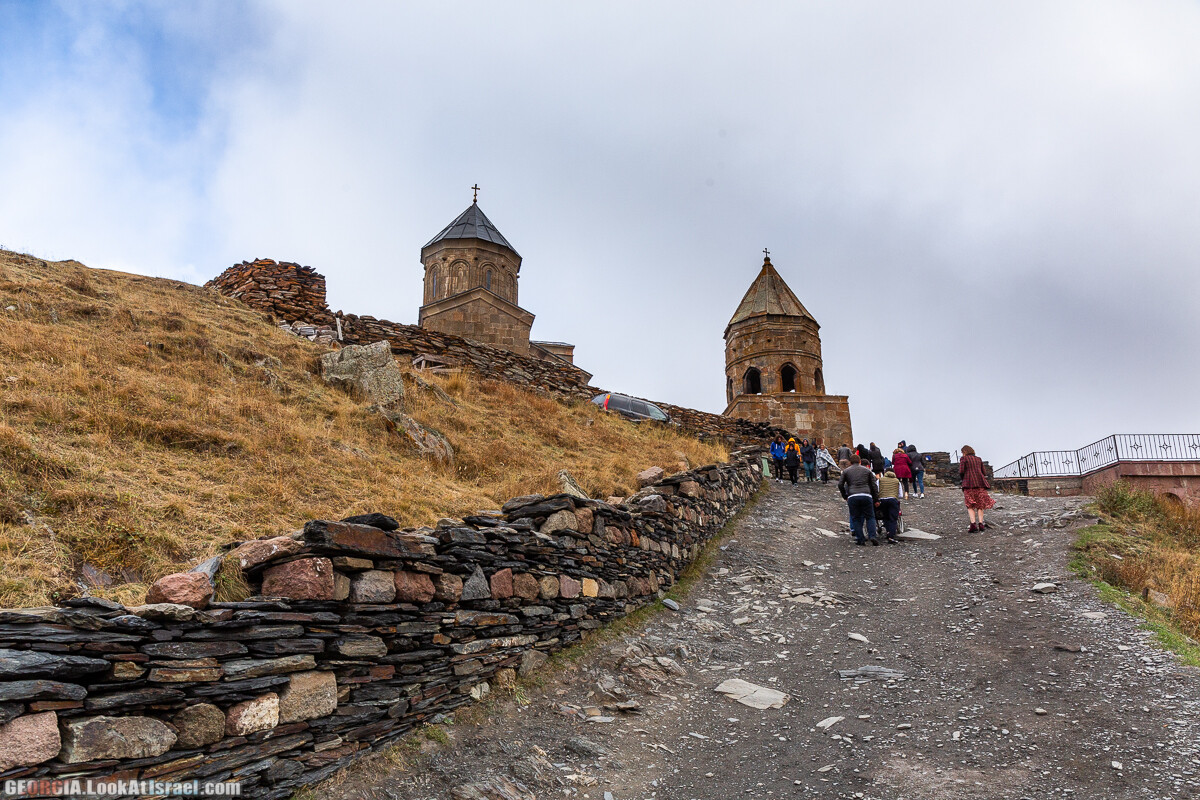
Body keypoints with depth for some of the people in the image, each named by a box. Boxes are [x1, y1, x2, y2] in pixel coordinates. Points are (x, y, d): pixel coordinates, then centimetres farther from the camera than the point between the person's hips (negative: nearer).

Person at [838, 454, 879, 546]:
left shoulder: (846, 471, 15)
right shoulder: (867, 470, 18)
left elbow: (840, 484, 7)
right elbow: (874, 485, 15)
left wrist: (845, 496, 17)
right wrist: (876, 499, 17)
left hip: (852, 496, 0)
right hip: (866, 495, 1)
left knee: (855, 518, 6)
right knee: (870, 517, 9)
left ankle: (860, 539, 3)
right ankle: (872, 536, -6)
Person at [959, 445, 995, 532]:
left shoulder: (963, 459, 4)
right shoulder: (978, 459, 19)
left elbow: (961, 472, -5)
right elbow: (983, 473, 19)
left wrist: (963, 479, 14)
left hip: (969, 483, -4)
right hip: (980, 482, 4)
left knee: (970, 505, 2)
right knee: (980, 504, 10)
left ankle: (973, 524, -13)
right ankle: (981, 524, -3)